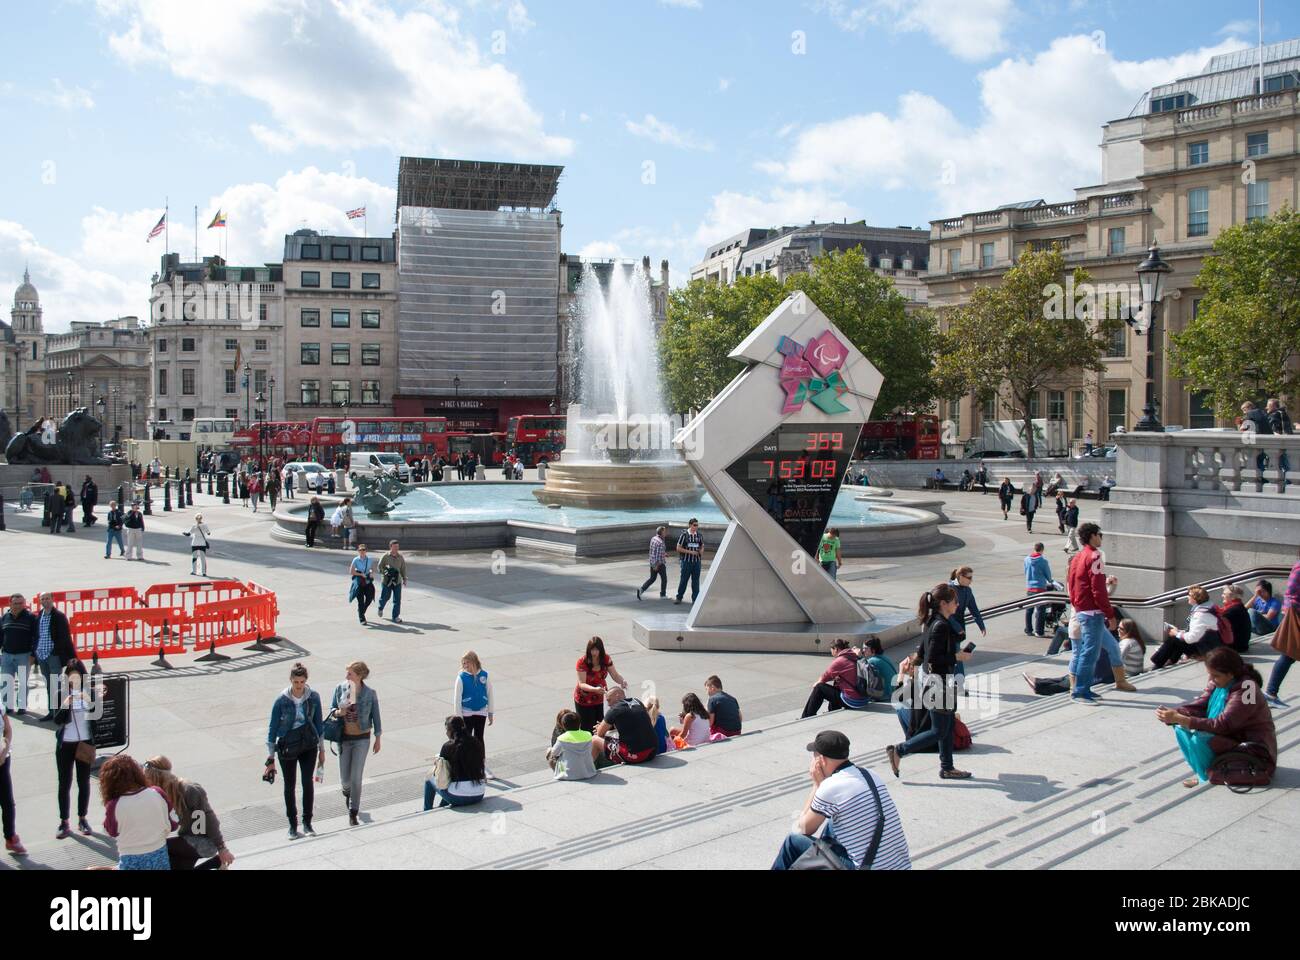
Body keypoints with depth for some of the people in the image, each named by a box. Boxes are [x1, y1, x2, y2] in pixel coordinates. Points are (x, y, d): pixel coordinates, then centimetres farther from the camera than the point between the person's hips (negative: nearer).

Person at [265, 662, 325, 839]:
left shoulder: (313, 697, -5)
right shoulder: (281, 700, -12)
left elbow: (318, 723, 7)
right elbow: (273, 728, -5)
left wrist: (321, 749, 10)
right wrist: (270, 757, -4)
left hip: (309, 744, 1)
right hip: (287, 746, -1)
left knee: (308, 781, -8)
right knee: (290, 785, 7)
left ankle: (307, 823, 5)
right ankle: (292, 825, 18)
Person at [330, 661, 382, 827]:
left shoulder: (370, 694, -11)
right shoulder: (340, 689, -6)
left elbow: (376, 717, -1)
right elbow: (331, 709, 6)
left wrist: (378, 739, 4)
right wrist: (338, 712, -18)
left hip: (362, 739, -2)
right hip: (344, 738, 2)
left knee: (356, 778, -3)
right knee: (345, 779, 8)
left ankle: (353, 814, 11)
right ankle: (347, 791, 45)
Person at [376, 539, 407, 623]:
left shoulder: (401, 557, 4)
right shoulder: (385, 556, -6)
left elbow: (403, 568, 11)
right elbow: (380, 567, -2)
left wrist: (404, 579, 9)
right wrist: (385, 572, -19)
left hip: (397, 581, 2)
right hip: (386, 581, -2)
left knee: (397, 599, -3)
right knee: (385, 597, 8)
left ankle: (396, 617, 5)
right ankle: (380, 608, 42)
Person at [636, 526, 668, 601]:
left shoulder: (653, 538, 4)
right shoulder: (661, 542, -22)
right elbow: (659, 555, -24)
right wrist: (657, 565, -20)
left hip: (652, 562, 8)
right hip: (660, 564, -8)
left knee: (652, 578, 15)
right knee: (664, 579, 11)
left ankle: (641, 589, 0)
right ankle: (663, 594, 21)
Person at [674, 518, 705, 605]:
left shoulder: (699, 535, 5)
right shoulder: (684, 535, -7)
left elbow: (702, 547, 19)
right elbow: (678, 548, -7)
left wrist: (701, 551, -5)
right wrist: (690, 552, -15)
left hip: (697, 561, 4)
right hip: (686, 561, -4)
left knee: (696, 581, 6)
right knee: (683, 580, 2)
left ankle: (695, 599, 12)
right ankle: (679, 597, 15)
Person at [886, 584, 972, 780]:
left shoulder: (934, 622, 8)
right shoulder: (941, 626, -22)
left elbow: (922, 653, 13)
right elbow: (933, 658, -26)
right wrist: (957, 656, -18)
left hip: (940, 684, 10)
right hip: (939, 685, -10)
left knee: (947, 727, 17)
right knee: (939, 732, 1)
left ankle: (947, 768, 26)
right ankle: (898, 751, 6)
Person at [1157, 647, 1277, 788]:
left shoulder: (1246, 690, -25)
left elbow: (1222, 725, -30)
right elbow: (1198, 706, -3)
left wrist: (1180, 719, -34)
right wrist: (1173, 713, -23)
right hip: (1230, 736, 8)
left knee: (1198, 739, -28)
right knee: (1182, 730, -7)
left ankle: (1209, 774, -1)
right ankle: (1204, 770, 3)